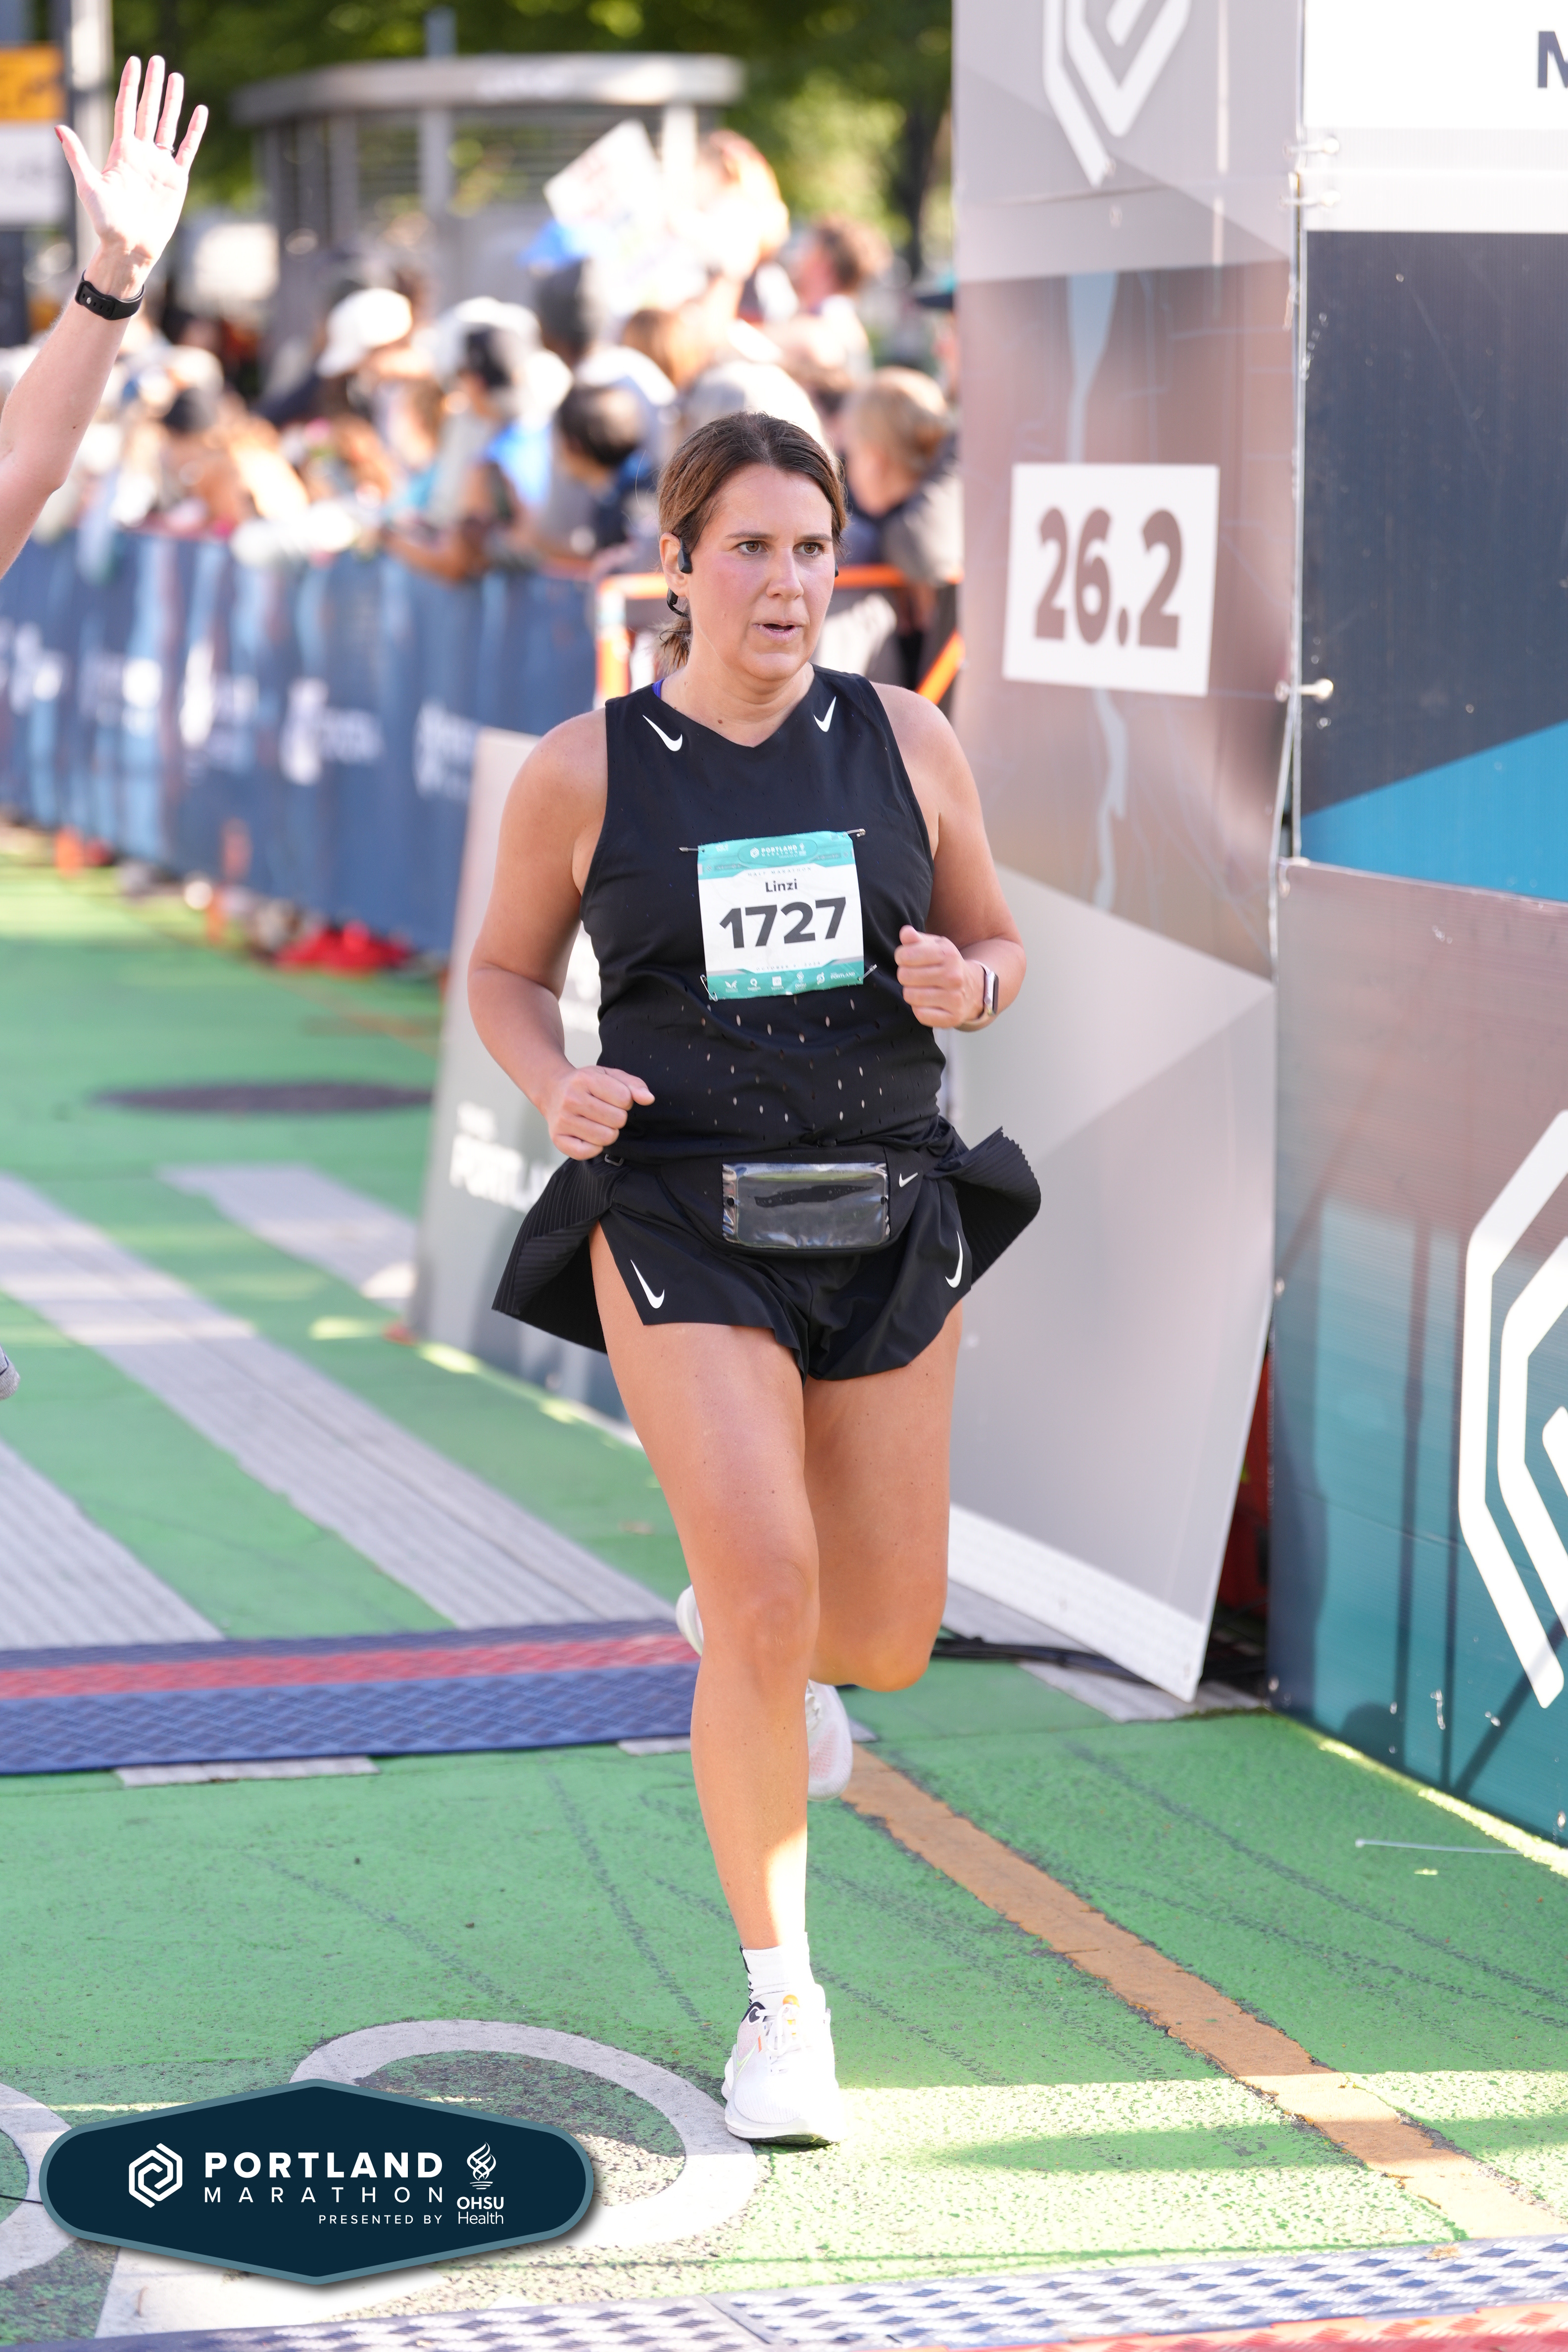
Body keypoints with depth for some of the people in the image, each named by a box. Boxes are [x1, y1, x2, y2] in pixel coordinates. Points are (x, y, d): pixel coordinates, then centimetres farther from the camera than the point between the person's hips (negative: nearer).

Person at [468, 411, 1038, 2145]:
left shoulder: (903, 743, 3)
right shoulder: (584, 771, -3)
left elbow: (997, 946, 13)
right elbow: (503, 971, 10)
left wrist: (962, 988, -10)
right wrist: (556, 1086, -10)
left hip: (883, 1218, 3)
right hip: (682, 1222, -3)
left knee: (885, 1640, 9)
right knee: (769, 1606, -17)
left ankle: (736, 1622, 48)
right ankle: (780, 1999, 1)